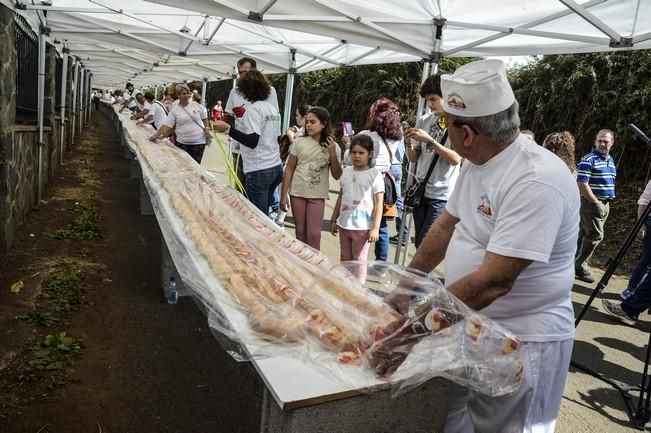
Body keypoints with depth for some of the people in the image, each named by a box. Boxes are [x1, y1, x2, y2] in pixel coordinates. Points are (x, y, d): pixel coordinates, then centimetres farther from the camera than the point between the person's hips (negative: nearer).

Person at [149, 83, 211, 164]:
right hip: (182, 143, 0)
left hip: (198, 142, 0)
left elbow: (204, 118, 15)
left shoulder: (196, 105, 2)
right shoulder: (175, 110, -2)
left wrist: (206, 128, 0)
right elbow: (166, 125, -4)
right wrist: (156, 135, -12)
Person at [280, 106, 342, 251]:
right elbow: (289, 169, 2)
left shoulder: (332, 146, 0)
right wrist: (284, 195, -1)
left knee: (313, 234, -3)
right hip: (297, 193, 1)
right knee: (300, 233, 10)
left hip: (317, 196, -1)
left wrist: (333, 153, -15)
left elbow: (337, 175, -2)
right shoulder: (300, 142, -1)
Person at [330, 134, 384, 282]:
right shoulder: (346, 171, 8)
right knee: (345, 258, 16)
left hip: (362, 227, -6)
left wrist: (375, 228, -15)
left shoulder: (375, 175, -9)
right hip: (344, 224, 6)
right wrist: (334, 220, 15)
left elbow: (379, 203, -10)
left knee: (359, 260, 5)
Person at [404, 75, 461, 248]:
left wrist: (429, 140, -19)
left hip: (441, 195, -5)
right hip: (421, 190, 5)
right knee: (419, 244, 10)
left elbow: (455, 159, -14)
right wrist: (409, 142, -8)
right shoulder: (423, 120, 8)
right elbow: (413, 158, 12)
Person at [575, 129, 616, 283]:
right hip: (590, 202, -8)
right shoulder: (588, 160, -12)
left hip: (604, 204, 8)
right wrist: (596, 203, -18)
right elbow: (582, 184, -19)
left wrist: (606, 203, 17)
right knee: (596, 235, -11)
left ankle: (577, 265, 17)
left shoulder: (611, 160, 15)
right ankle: (580, 267, -2)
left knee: (585, 234, 11)